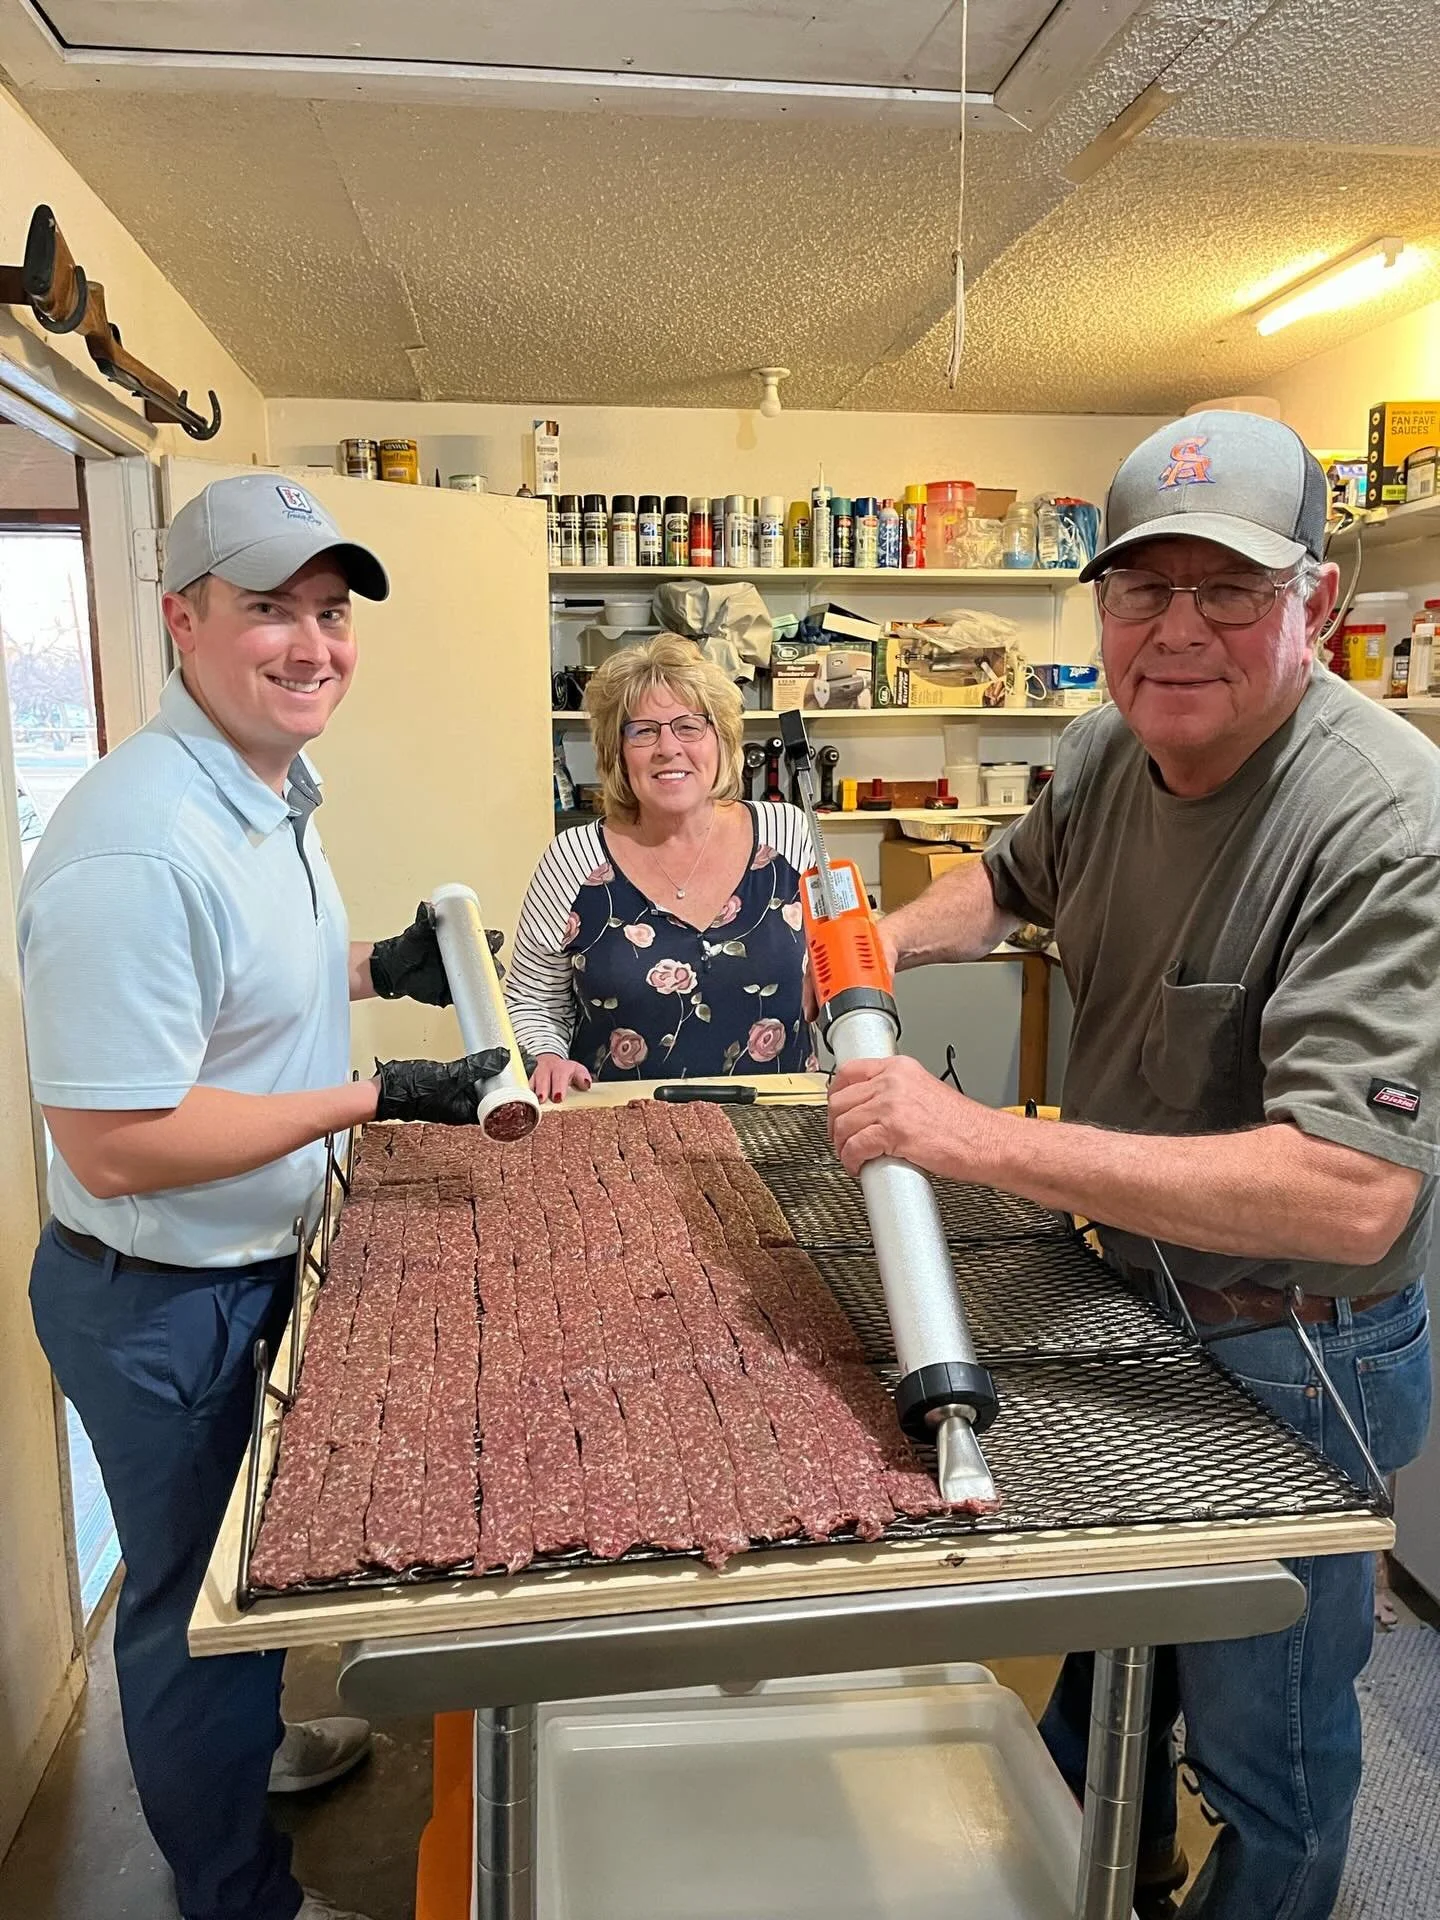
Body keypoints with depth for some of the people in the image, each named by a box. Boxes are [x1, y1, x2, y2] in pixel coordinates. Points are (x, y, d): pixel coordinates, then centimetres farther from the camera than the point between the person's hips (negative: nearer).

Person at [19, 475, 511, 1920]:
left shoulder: (272, 793, 3)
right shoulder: (135, 849, -30)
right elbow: (116, 1147, -30)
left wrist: (381, 970, 3)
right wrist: (381, 1095, -27)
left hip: (255, 1265, 9)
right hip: (161, 1304, -9)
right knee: (194, 1596, 14)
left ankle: (251, 1742, 56)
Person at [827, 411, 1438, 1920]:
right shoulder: (1109, 749, -6)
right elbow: (1020, 874, 17)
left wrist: (984, 1139, -39)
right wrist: (885, 941, 0)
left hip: (1287, 1358, -7)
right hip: (1124, 1288, 7)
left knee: (1262, 1747, 17)